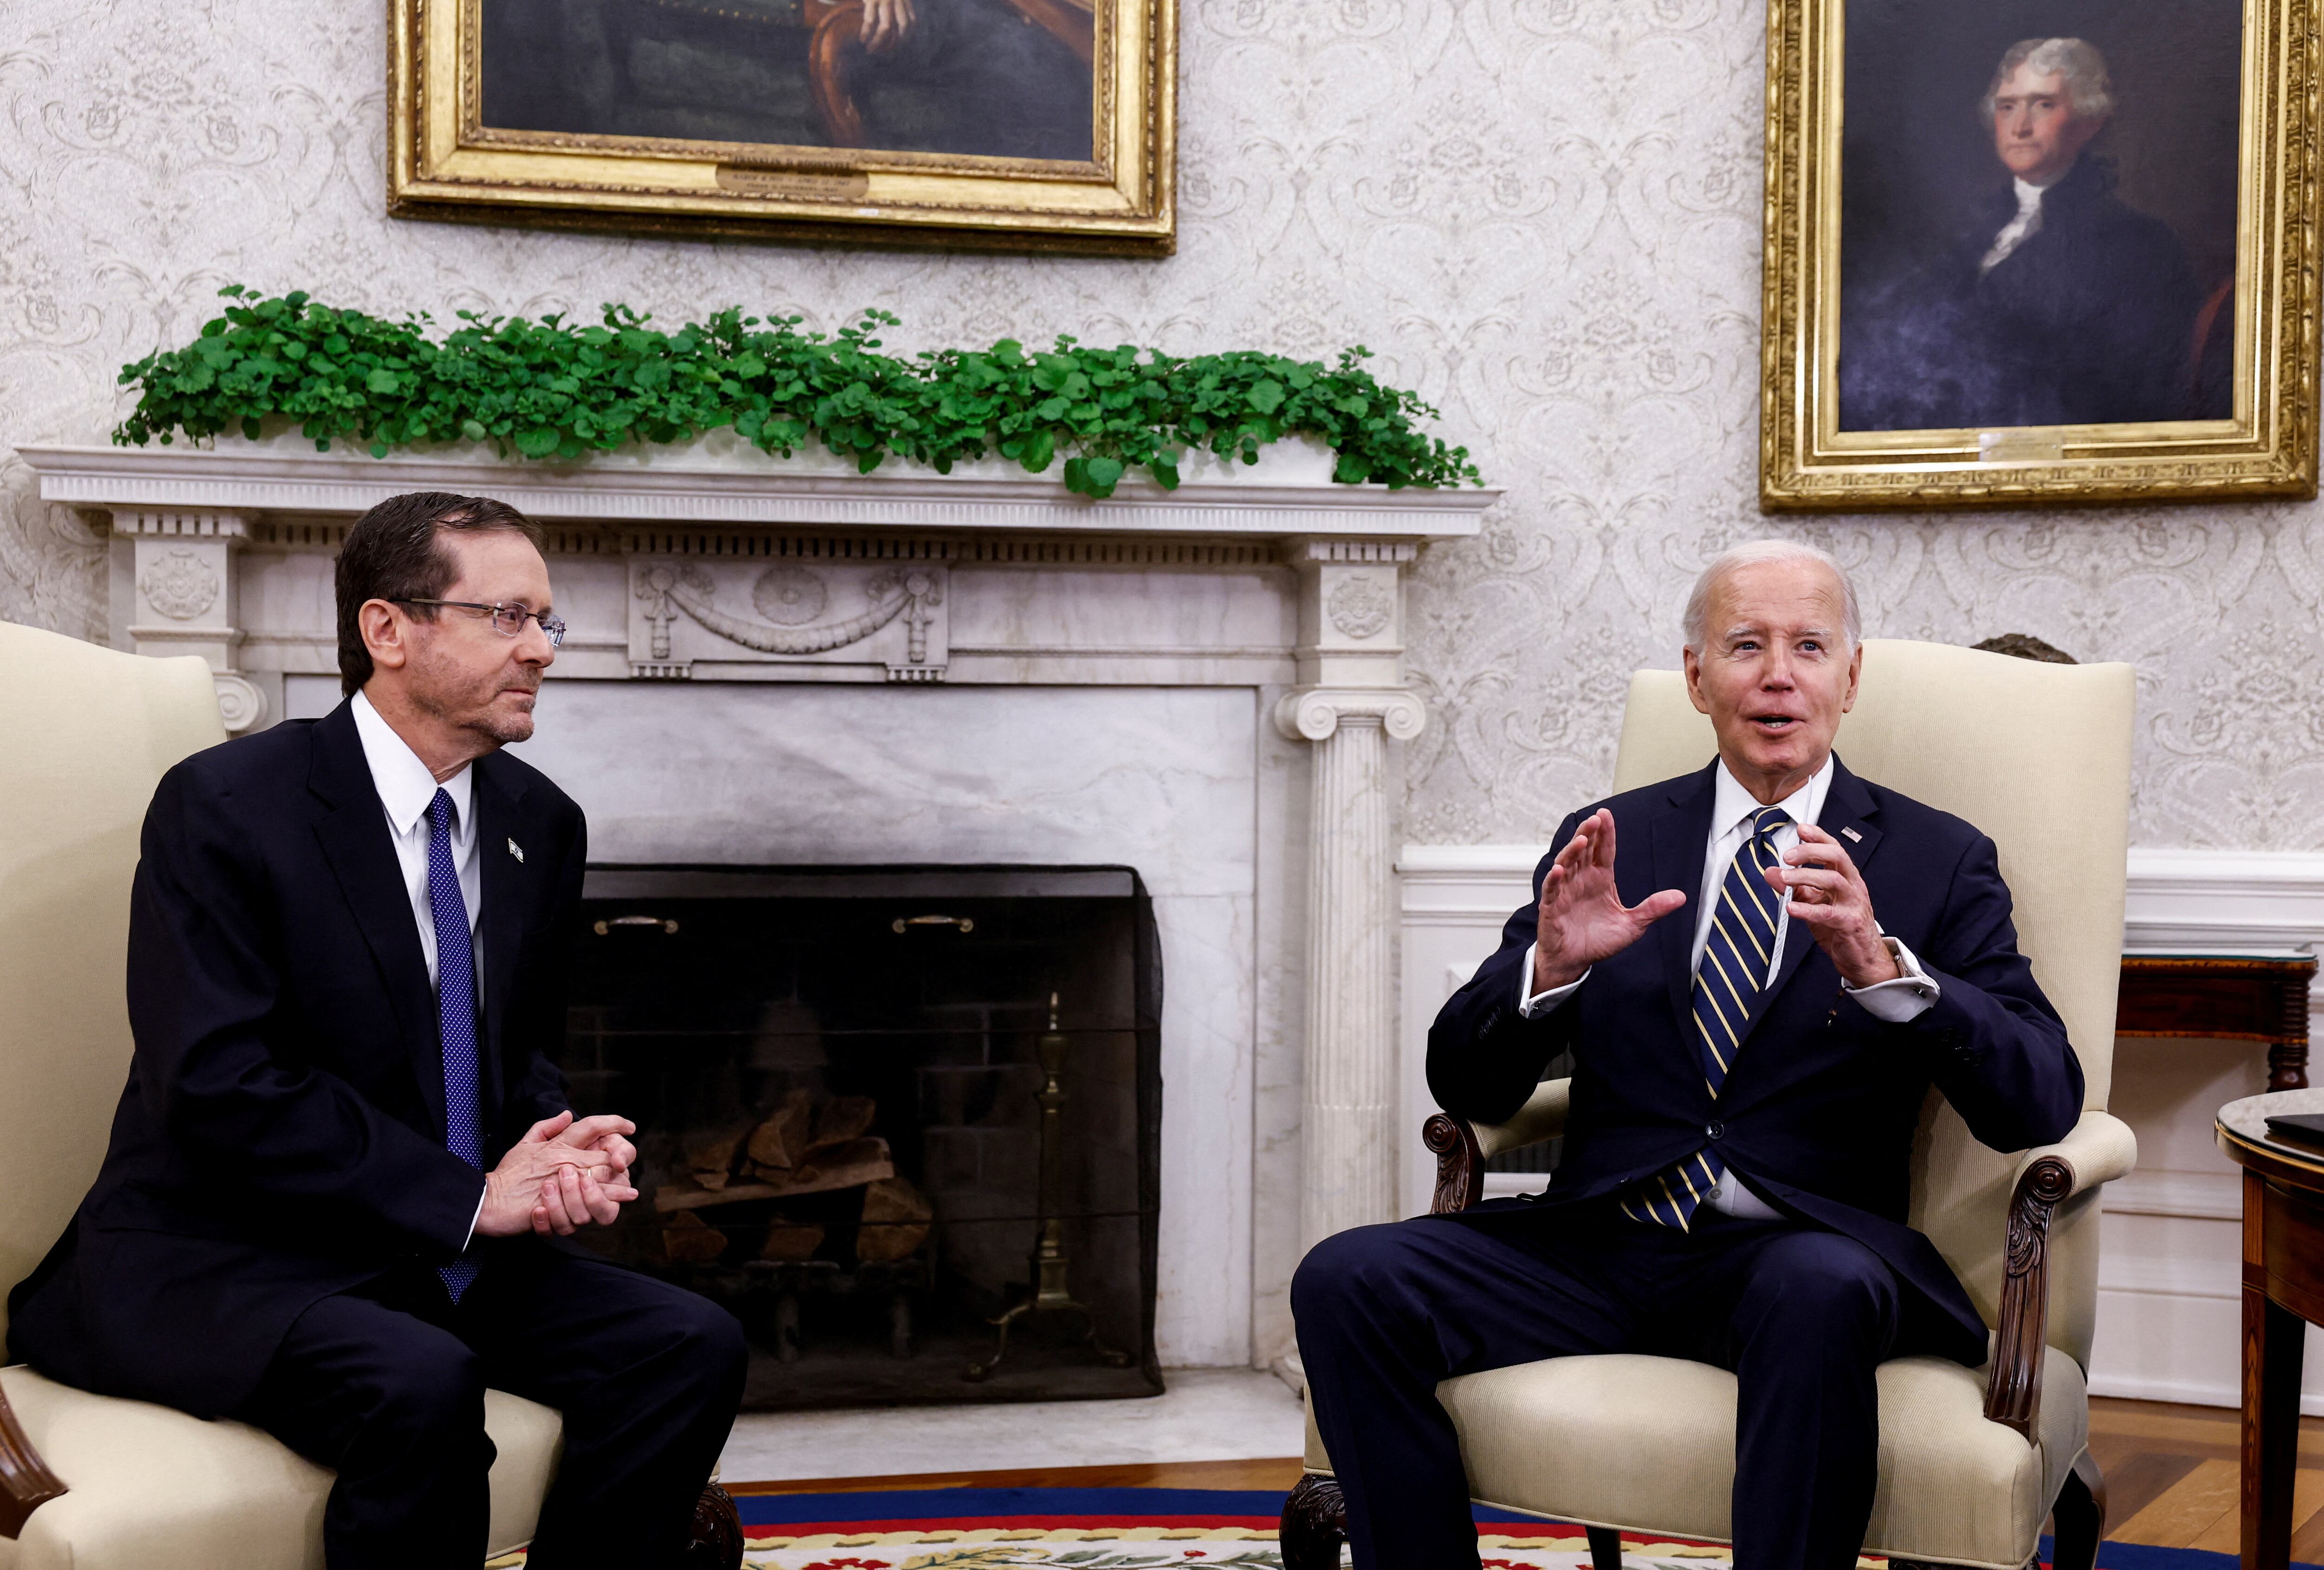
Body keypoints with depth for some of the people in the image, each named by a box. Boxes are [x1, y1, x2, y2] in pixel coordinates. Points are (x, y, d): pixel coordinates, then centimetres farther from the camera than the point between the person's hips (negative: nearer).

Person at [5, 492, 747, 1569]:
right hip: (212, 1266, -7)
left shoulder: (541, 824, 8)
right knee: (420, 1386, -35)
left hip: (444, 1251, 7)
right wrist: (471, 1197, -20)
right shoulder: (224, 806, -13)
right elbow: (215, 1087, -21)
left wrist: (559, 1154, -5)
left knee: (692, 1348, -14)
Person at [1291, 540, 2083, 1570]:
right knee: (1348, 1280, -22)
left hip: (1799, 1248, -2)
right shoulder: (1608, 844, 14)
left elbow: (2041, 1104, -5)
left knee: (1820, 1289, -38)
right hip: (1599, 1246, 2)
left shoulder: (1938, 861, 8)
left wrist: (1877, 964, -22)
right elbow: (1466, 1088, 8)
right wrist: (1551, 965, -14)